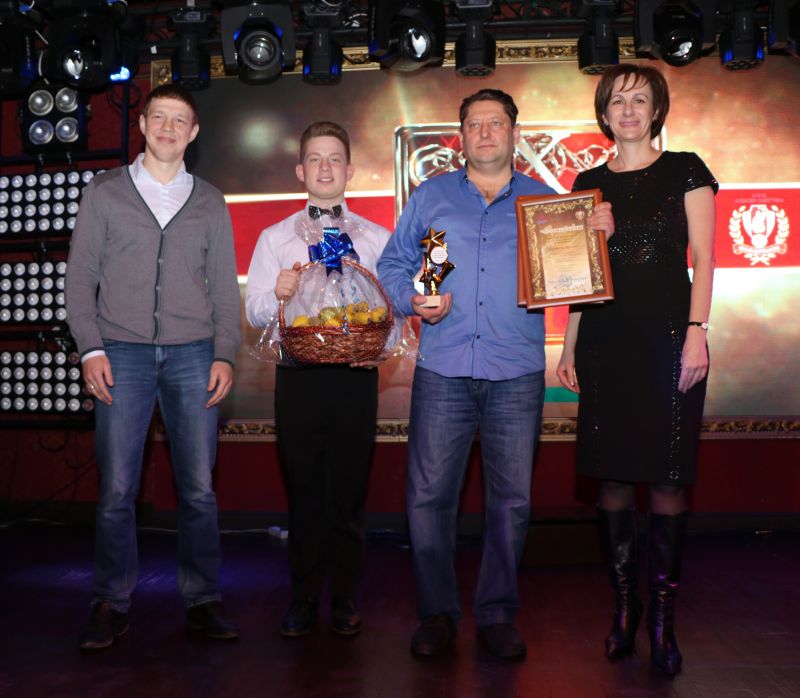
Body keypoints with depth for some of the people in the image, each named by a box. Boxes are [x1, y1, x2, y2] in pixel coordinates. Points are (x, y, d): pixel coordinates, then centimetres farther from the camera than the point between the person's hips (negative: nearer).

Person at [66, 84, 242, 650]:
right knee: (117, 488, -2)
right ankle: (113, 604, 12)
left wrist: (225, 355, 1)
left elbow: (225, 287, 12)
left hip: (192, 354, 1)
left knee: (199, 487, 1)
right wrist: (91, 349, -4)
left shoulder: (210, 202, 13)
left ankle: (203, 600, 13)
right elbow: (80, 277, 7)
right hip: (122, 353, -1)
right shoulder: (104, 193, 10)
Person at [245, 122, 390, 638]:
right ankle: (304, 597, 19)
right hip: (298, 375, 1)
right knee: (303, 488, 6)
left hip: (355, 375, 0)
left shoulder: (376, 238, 11)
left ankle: (345, 598, 18)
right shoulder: (275, 238, 11)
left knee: (350, 488, 4)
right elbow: (254, 312, 3)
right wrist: (277, 294, -18)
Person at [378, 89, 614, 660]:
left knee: (511, 499, 4)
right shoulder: (431, 196, 14)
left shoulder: (545, 201, 13)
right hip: (443, 371, 0)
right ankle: (437, 613, 15)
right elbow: (393, 264, 12)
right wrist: (413, 302, -6)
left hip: (516, 375, 0)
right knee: (429, 494, 0)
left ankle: (498, 614, 19)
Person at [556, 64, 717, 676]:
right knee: (613, 475, 3)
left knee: (667, 477, -3)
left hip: (668, 337, -3)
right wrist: (570, 347, 10)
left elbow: (703, 258, 0)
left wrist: (696, 330, -11)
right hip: (605, 341, 3)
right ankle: (625, 607, 16)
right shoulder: (590, 183, 14)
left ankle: (662, 618, 8)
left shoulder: (685, 171, 6)